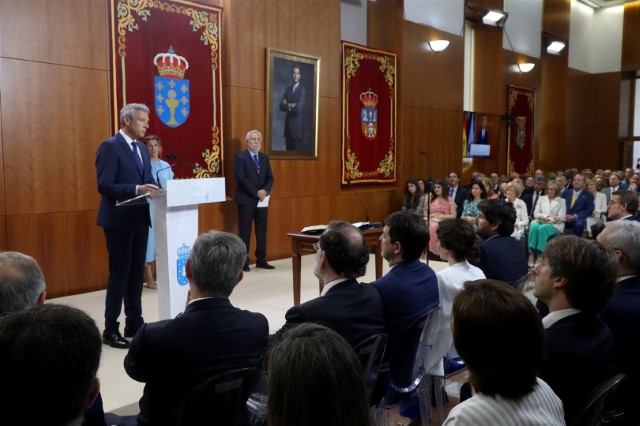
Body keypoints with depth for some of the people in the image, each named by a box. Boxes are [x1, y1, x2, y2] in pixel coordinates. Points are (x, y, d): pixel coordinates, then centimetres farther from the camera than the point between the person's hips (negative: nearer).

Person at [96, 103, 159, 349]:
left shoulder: (141, 148, 14)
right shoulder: (110, 146, -11)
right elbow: (104, 185, -19)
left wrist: (153, 189, -6)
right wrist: (136, 189, -28)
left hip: (140, 218, 8)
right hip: (120, 220, -8)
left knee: (137, 272, 13)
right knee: (119, 274, -1)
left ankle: (134, 323, 24)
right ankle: (111, 329, 10)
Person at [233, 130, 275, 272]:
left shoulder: (264, 158, 14)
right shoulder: (240, 157, -4)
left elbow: (270, 178, 9)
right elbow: (241, 178, -14)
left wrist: (265, 191, -11)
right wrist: (256, 193, -17)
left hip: (262, 199, 6)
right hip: (247, 200, -6)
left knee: (262, 231, 8)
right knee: (245, 231, -1)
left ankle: (261, 260, 16)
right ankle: (243, 261, 5)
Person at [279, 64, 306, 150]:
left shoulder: (303, 90, -7)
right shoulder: (288, 89, 13)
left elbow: (299, 108, -17)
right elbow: (281, 106, 3)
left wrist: (288, 105, -3)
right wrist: (291, 106, -13)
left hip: (297, 125, -6)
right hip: (288, 125, 6)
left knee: (297, 151, -3)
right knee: (288, 150, 8)